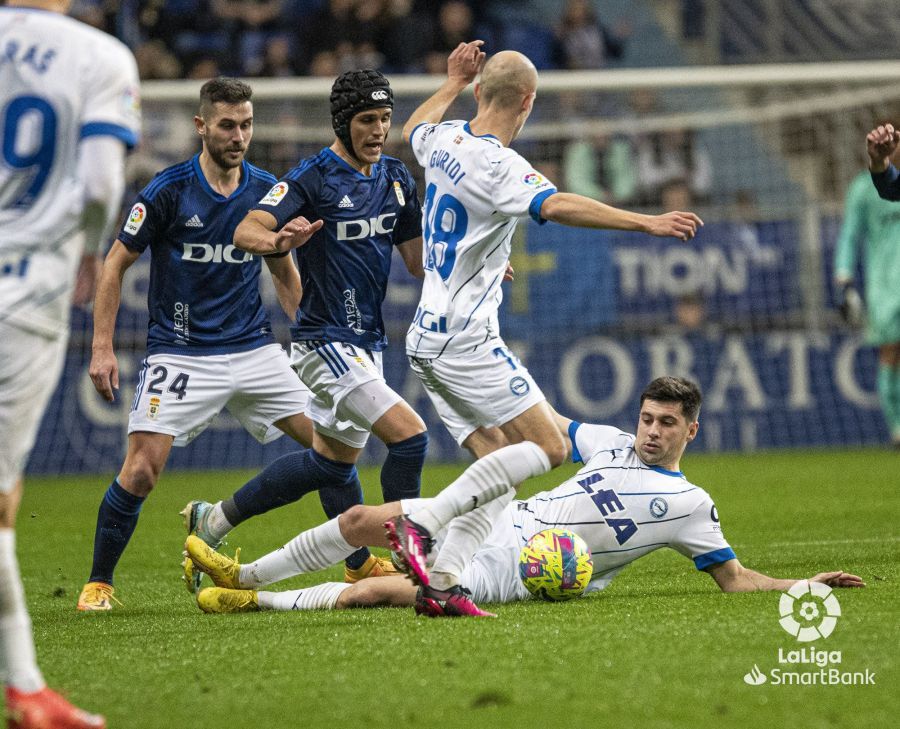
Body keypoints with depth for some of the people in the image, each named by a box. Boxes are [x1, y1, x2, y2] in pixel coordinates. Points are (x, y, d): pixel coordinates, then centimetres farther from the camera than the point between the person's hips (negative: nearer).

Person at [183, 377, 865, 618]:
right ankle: (244, 574, 13)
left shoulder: (691, 505, -2)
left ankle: (256, 603, -9)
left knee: (377, 591, -22)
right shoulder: (611, 443, 13)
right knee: (361, 518, -2)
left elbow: (736, 578, 0)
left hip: (508, 572, -6)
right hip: (496, 519, 6)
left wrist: (806, 585, -13)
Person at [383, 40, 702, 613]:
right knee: (547, 447, -11)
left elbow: (414, 129, 33)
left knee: (502, 465, 5)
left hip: (428, 340, 9)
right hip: (466, 341, -9)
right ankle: (420, 526, -19)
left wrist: (455, 81, 44)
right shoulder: (497, 165, -18)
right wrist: (646, 222, -40)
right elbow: (556, 206, -36)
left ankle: (442, 578, -9)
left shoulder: (445, 141, 7)